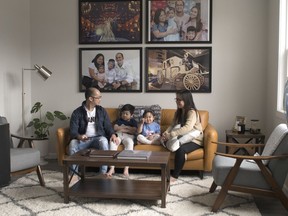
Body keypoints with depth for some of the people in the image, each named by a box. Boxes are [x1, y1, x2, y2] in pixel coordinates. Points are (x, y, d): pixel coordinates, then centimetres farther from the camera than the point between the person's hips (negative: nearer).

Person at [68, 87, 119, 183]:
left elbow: (108, 126, 8)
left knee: (104, 141, -35)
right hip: (83, 139, 0)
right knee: (72, 143, -33)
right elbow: (73, 131, -8)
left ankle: (103, 173, -27)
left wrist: (113, 134, -15)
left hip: (98, 137, 1)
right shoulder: (77, 112, -1)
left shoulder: (101, 111, 8)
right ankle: (74, 173, -17)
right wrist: (79, 136, -32)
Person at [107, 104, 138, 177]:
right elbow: (115, 128, 6)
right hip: (118, 135, 2)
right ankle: (112, 168, -37)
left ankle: (126, 168, -41)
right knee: (112, 142, -34)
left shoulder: (133, 121, 19)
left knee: (130, 143, -39)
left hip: (128, 136, -2)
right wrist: (126, 127, 0)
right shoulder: (119, 120, 24)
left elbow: (134, 131, 1)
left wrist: (124, 129, -2)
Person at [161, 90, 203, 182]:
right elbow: (173, 125, 6)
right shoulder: (178, 111, 7)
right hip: (184, 138, 7)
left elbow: (187, 128, -33)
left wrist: (171, 134, -38)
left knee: (181, 149, -35)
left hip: (195, 140, -7)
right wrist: (166, 133, -16)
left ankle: (174, 176, -27)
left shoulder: (192, 112, -18)